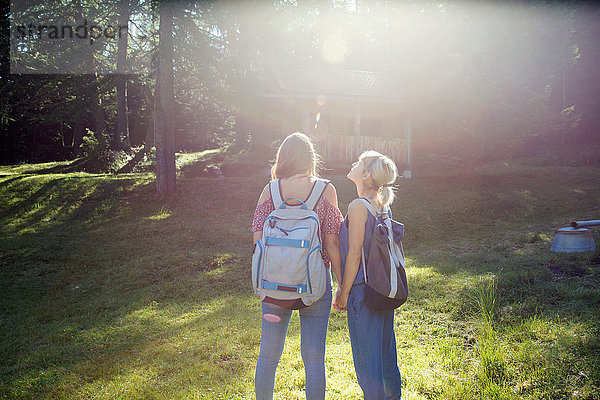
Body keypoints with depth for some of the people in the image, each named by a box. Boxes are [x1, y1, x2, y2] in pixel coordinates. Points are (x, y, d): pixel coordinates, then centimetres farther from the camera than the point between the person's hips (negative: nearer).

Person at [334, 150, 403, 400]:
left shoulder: (358, 206, -16)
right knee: (386, 356, 19)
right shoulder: (381, 205, 8)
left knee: (367, 361, 4)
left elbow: (355, 253, -16)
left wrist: (343, 292, -9)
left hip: (363, 289, -8)